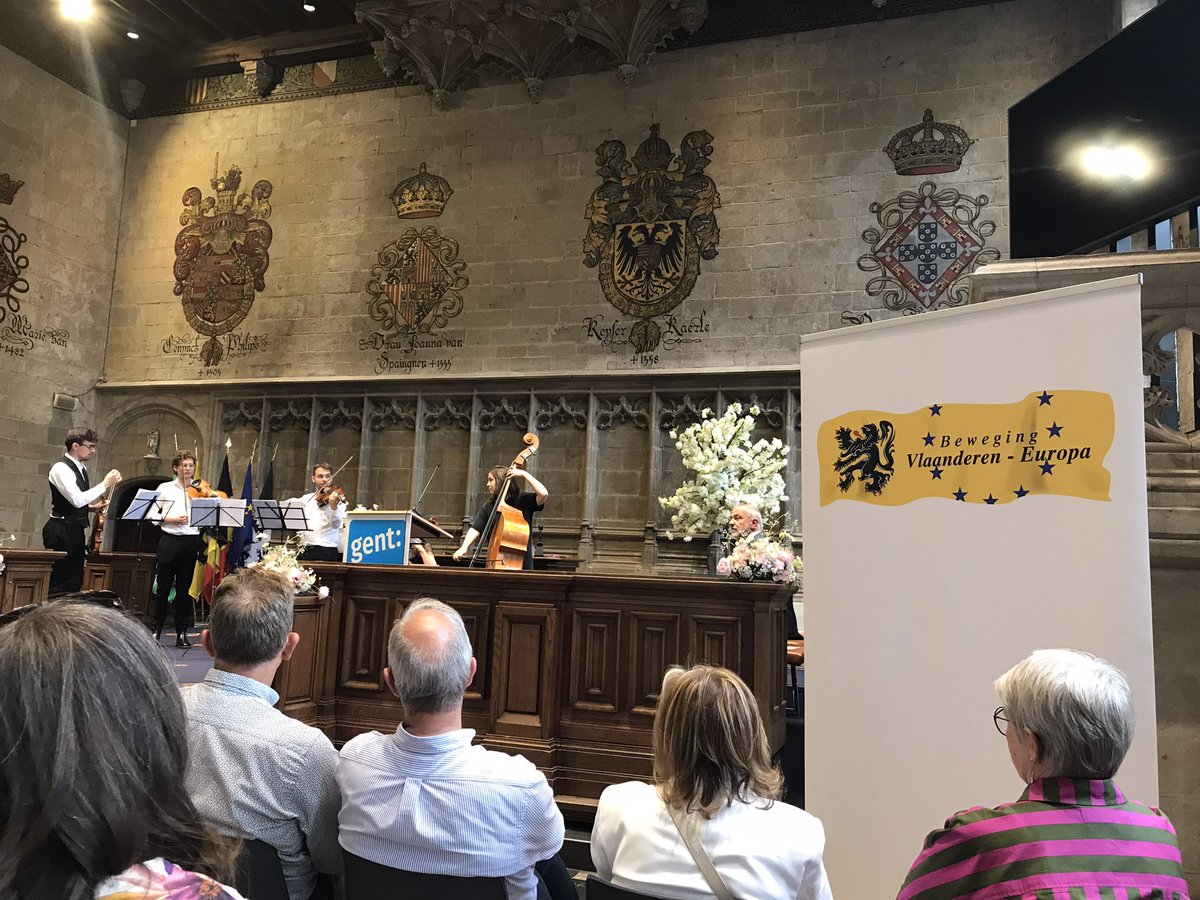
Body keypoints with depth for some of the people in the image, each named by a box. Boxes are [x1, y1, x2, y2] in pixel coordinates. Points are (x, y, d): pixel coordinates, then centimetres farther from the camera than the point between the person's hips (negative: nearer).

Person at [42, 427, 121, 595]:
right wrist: (105, 484, -21)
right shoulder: (61, 468, -15)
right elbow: (76, 499, -26)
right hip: (61, 531, -9)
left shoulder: (81, 468, 14)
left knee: (75, 581, 11)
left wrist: (92, 507, 7)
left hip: (75, 530, 9)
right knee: (60, 584, -7)